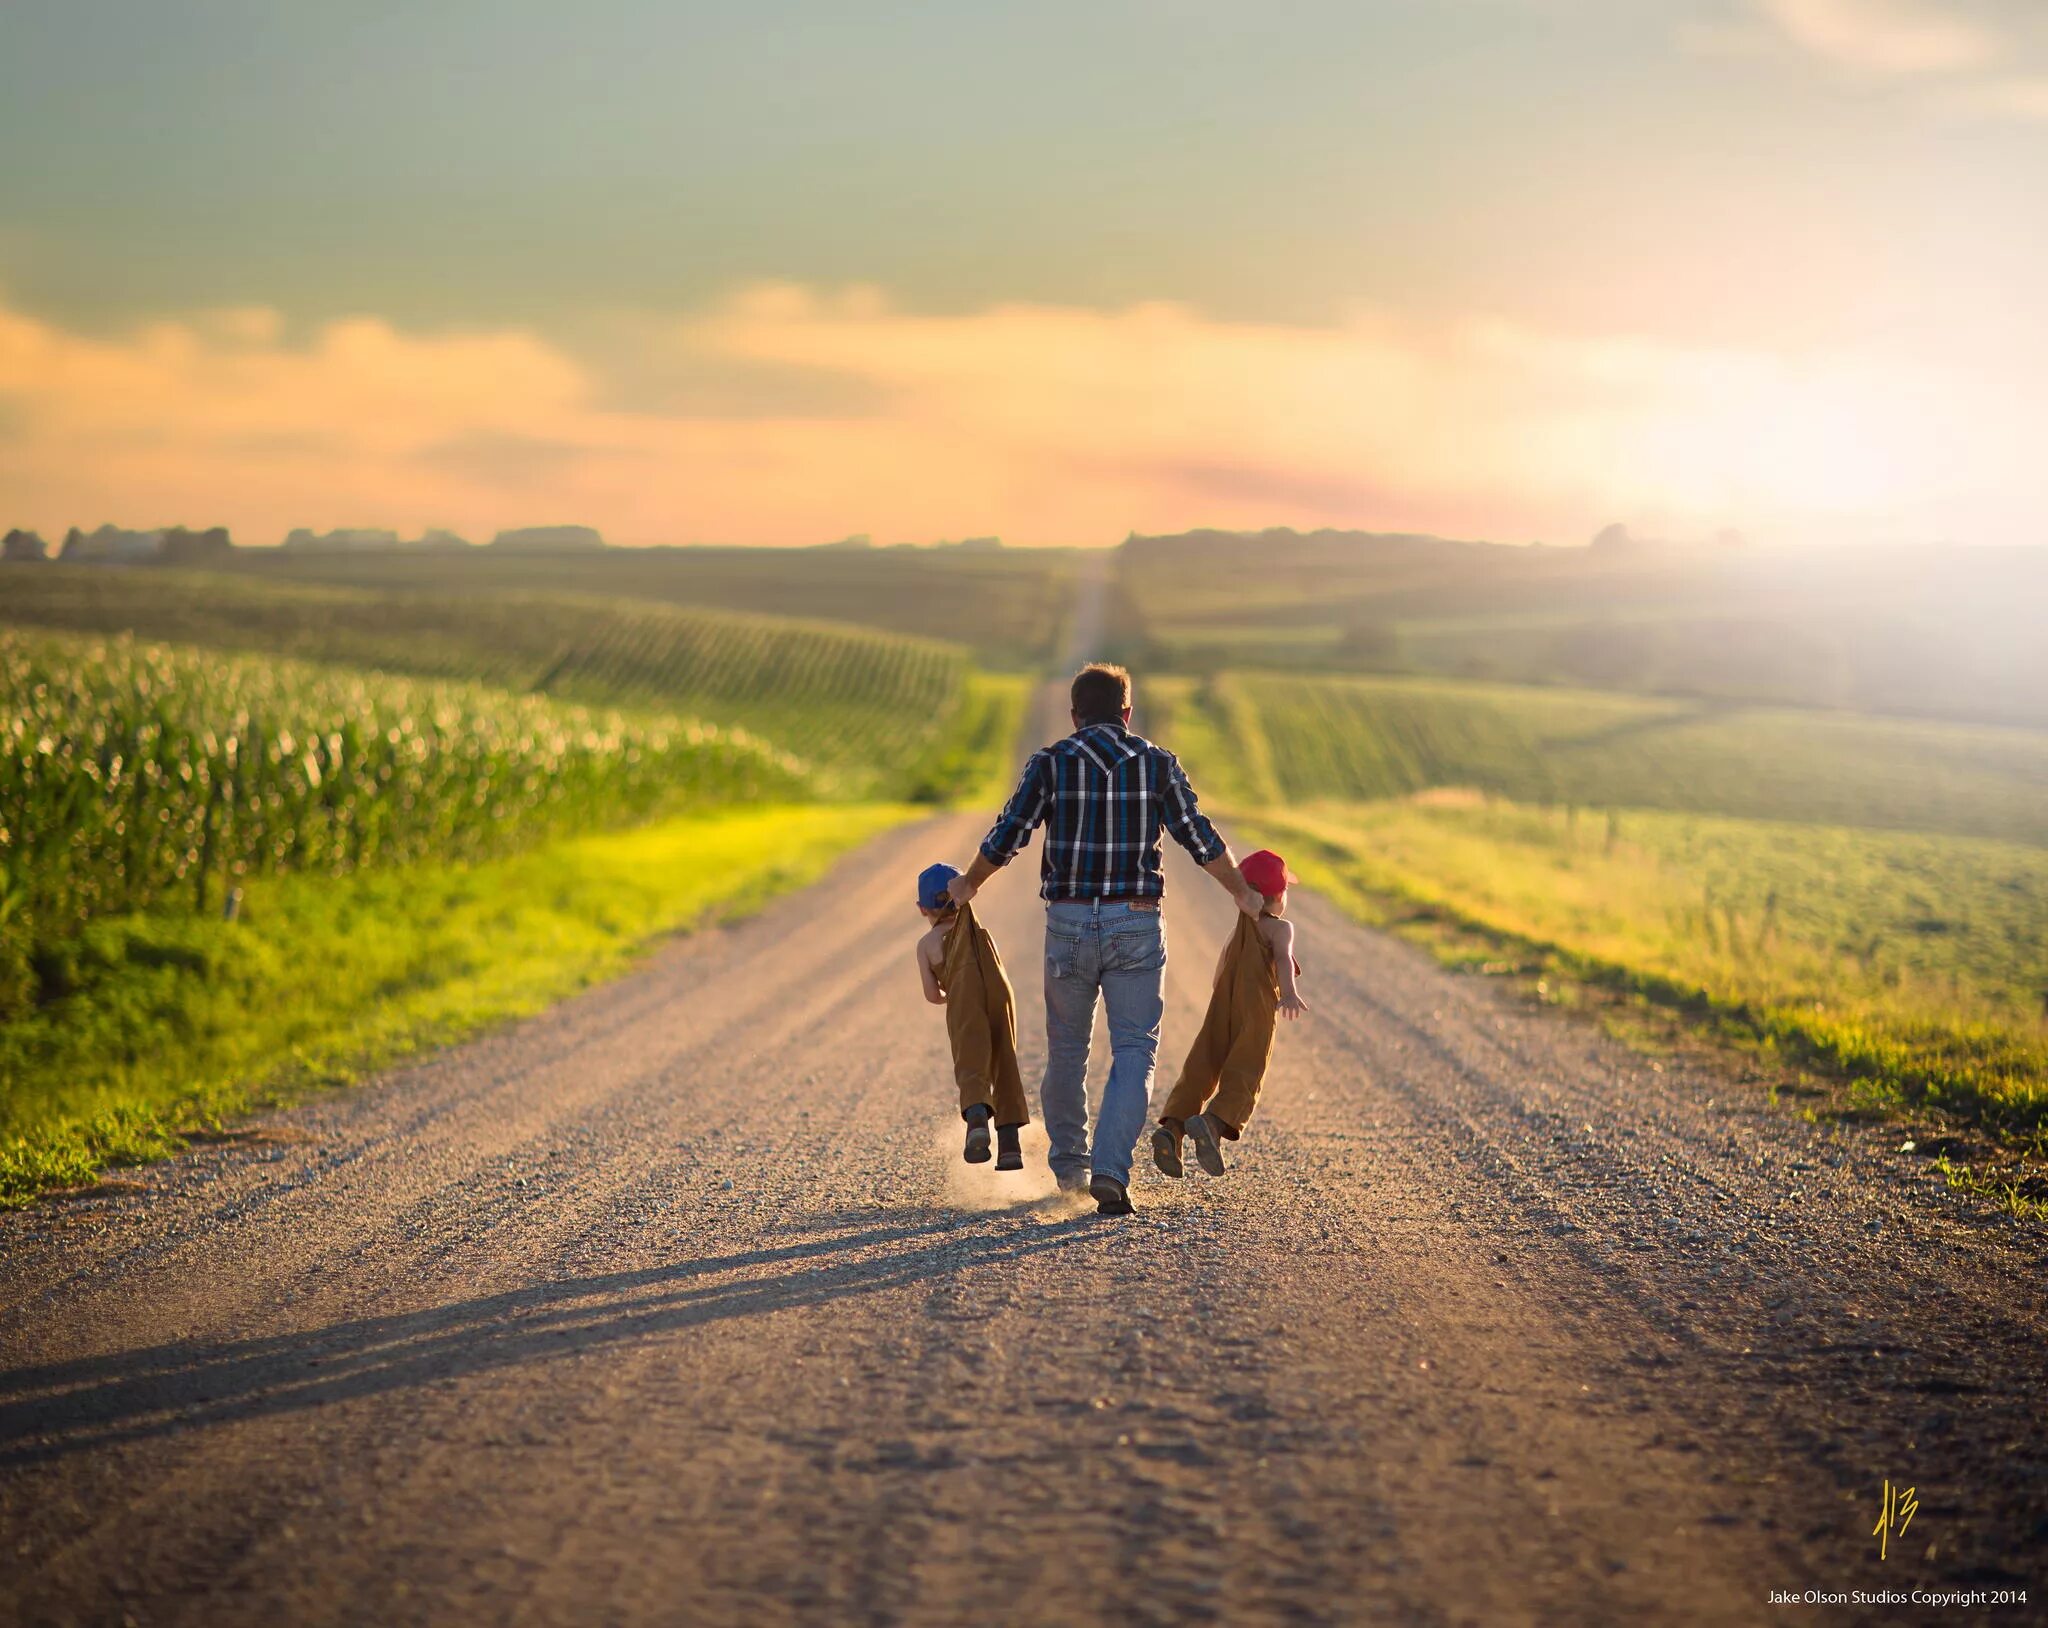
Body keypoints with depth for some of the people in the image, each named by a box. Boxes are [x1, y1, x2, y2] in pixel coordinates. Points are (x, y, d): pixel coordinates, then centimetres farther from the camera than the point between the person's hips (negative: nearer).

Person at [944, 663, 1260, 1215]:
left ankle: (1069, 1165, 29)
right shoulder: (1157, 764, 1)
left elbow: (1005, 838, 2)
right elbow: (1201, 840, 4)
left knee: (1066, 1047, 18)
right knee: (1134, 1049, 1)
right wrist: (1242, 892, 21)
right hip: (1136, 923, -1)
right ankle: (1110, 1170, -15)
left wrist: (968, 886, 21)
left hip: (1068, 922, 1)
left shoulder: (1051, 763, 0)